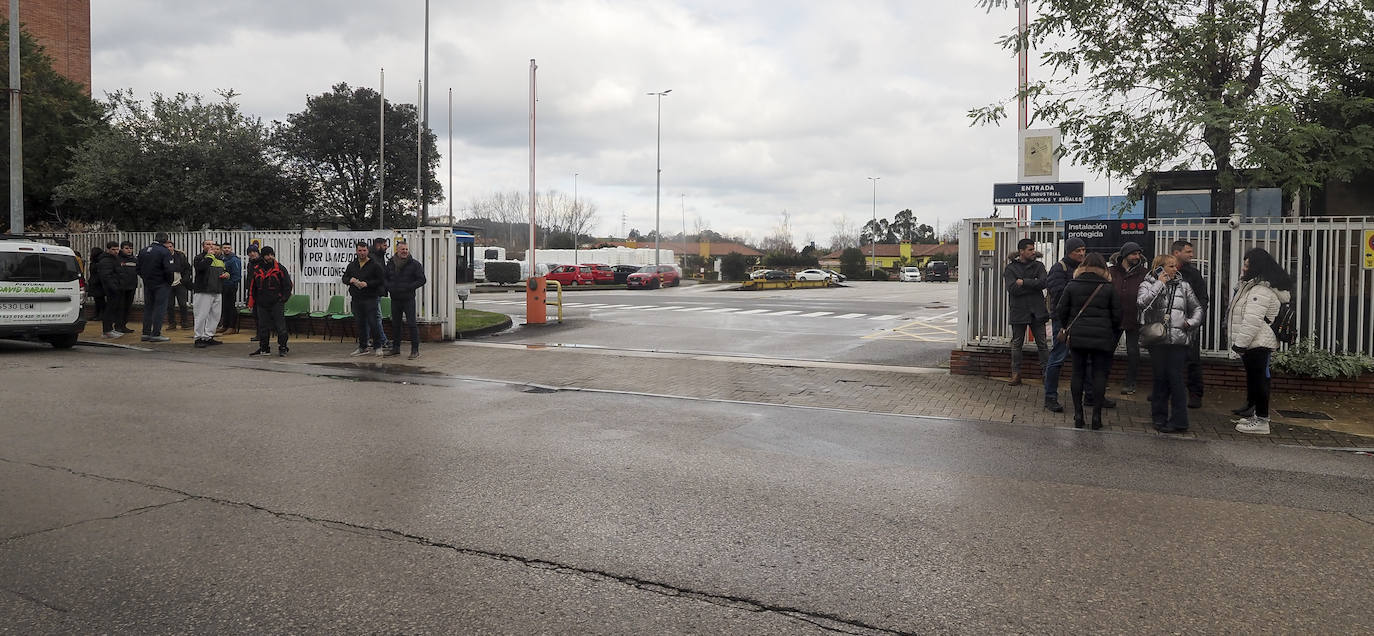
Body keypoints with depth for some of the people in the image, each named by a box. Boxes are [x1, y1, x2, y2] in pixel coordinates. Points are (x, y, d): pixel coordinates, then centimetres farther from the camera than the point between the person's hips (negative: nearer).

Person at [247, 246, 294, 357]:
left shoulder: (280, 269, -2)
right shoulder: (256, 269, 9)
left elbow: (288, 285, 1)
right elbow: (252, 287, 15)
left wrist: (283, 299, -4)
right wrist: (251, 302, 10)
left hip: (277, 303, -4)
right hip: (262, 304, 4)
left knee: (280, 326, -5)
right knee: (263, 327, 8)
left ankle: (282, 348, 4)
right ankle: (264, 348, 18)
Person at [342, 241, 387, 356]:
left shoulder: (374, 265, -4)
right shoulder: (352, 265, 13)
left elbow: (381, 281, -7)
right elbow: (344, 278, 19)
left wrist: (367, 283, -17)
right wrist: (350, 280, -3)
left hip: (370, 298, -5)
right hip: (356, 299, 5)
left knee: (373, 322, -5)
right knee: (360, 323, 11)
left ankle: (377, 346, 5)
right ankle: (363, 347, 19)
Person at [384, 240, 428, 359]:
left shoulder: (414, 264, -5)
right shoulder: (391, 264, 9)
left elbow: (422, 280, -6)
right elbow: (385, 278, 19)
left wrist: (408, 287, -16)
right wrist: (389, 287, -2)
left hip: (408, 299, -5)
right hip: (395, 299, 5)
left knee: (411, 324, -7)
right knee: (395, 324, 13)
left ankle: (415, 350, -3)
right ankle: (395, 348, 24)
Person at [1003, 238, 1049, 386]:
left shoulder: (1038, 266, 7)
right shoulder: (1010, 268, 1)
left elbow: (1043, 283, -10)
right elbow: (1012, 288, -13)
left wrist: (1024, 282, -11)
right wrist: (1033, 284, -11)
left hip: (1037, 311, 1)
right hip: (1018, 311, -1)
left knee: (1042, 344, 4)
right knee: (1016, 344, 4)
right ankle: (1016, 374, 10)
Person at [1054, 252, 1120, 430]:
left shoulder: (1071, 286, 0)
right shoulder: (1109, 288, -2)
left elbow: (1060, 312, 0)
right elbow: (1117, 316, -2)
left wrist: (1068, 328, 16)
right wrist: (1109, 329, 16)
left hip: (1077, 336, 1)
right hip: (1102, 338, -1)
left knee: (1078, 374, 7)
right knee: (1099, 374, 5)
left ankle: (1078, 415, 8)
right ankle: (1096, 415, 4)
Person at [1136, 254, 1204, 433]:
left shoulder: (1183, 286, 14)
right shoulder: (1148, 285, 6)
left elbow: (1197, 307, 21)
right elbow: (1142, 302, -15)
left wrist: (1191, 322, 3)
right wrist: (1159, 284, -10)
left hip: (1179, 340, 1)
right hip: (1157, 340, -1)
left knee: (1176, 379, -5)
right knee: (1160, 378, 5)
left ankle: (1179, 421, -1)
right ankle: (1159, 417, 16)